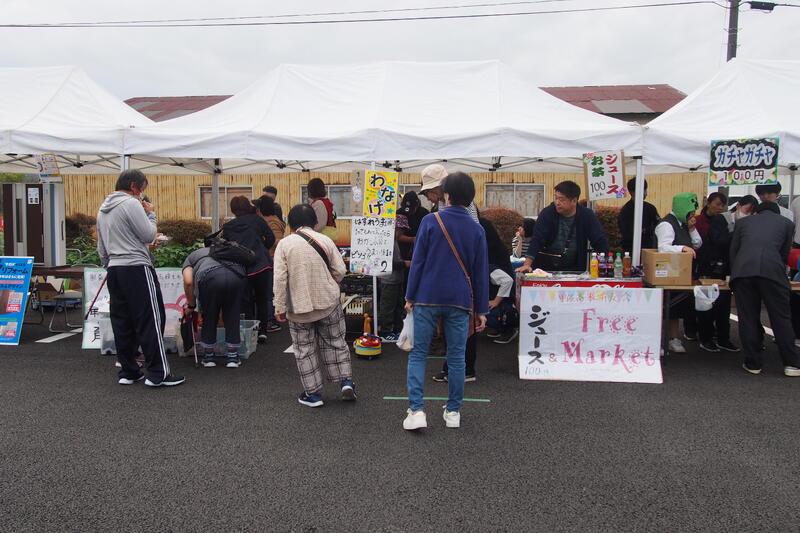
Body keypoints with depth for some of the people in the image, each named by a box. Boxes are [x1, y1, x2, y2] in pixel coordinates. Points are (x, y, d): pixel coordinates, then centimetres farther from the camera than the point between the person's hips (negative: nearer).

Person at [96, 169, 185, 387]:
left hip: (114, 270, 9)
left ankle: (127, 372, 15)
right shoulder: (131, 204, -9)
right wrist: (151, 214, 5)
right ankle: (158, 373, -5)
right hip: (137, 269, -9)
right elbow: (149, 235, -10)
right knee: (151, 320, -6)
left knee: (122, 323, 10)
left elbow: (101, 247, 22)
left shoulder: (103, 209, 19)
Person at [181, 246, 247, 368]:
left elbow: (188, 282, 11)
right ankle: (232, 356, 20)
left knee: (209, 318, 17)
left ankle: (208, 356, 28)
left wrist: (191, 305, 24)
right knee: (232, 317, 17)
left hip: (210, 276, -3)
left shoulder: (190, 257, 32)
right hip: (237, 275, 3)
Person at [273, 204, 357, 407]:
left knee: (305, 349, 10)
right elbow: (340, 271, -1)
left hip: (299, 307, -1)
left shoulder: (284, 244, -8)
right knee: (335, 343, 17)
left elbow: (280, 279, -10)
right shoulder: (325, 240, -3)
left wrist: (279, 307, -3)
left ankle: (313, 393, 15)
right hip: (328, 303, 2)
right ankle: (346, 382, 12)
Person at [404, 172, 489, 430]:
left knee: (418, 354, 7)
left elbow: (418, 261, -4)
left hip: (427, 298, -2)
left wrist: (410, 297, 3)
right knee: (456, 357, 10)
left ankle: (415, 410, -1)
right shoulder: (477, 230, 4)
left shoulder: (430, 222, -4)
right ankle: (453, 411, 19)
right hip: (460, 302, 2)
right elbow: (480, 273, 5)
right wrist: (481, 310, 11)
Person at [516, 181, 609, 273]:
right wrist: (527, 264, -24)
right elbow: (536, 240, -13)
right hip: (545, 268, -1)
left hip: (574, 269, 1)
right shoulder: (547, 213, -7)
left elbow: (600, 241, -2)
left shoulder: (587, 216, -3)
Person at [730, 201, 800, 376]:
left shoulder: (743, 222, 26)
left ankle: (753, 363, 12)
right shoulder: (786, 223, 24)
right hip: (772, 271, -1)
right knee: (781, 318, 6)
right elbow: (785, 253, 25)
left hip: (742, 270, 1)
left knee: (748, 318, 6)